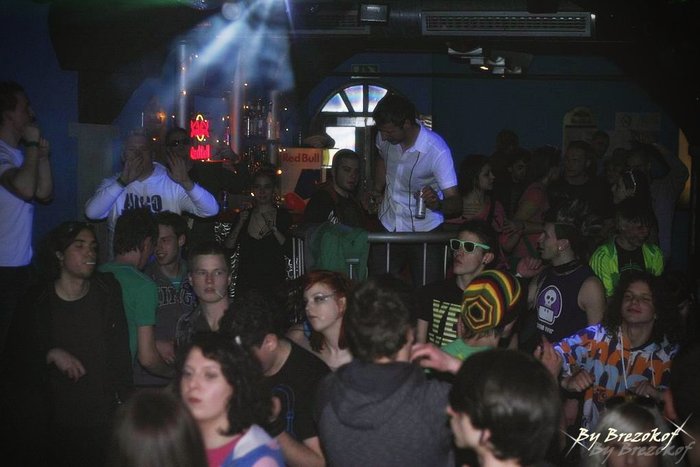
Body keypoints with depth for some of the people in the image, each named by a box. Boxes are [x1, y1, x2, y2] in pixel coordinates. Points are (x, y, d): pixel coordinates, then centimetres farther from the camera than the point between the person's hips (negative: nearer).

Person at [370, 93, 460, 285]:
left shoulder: (437, 151, -24)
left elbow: (455, 202, -27)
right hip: (387, 227, 4)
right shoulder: (384, 137, -8)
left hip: (424, 231, -4)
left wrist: (437, 204, -48)